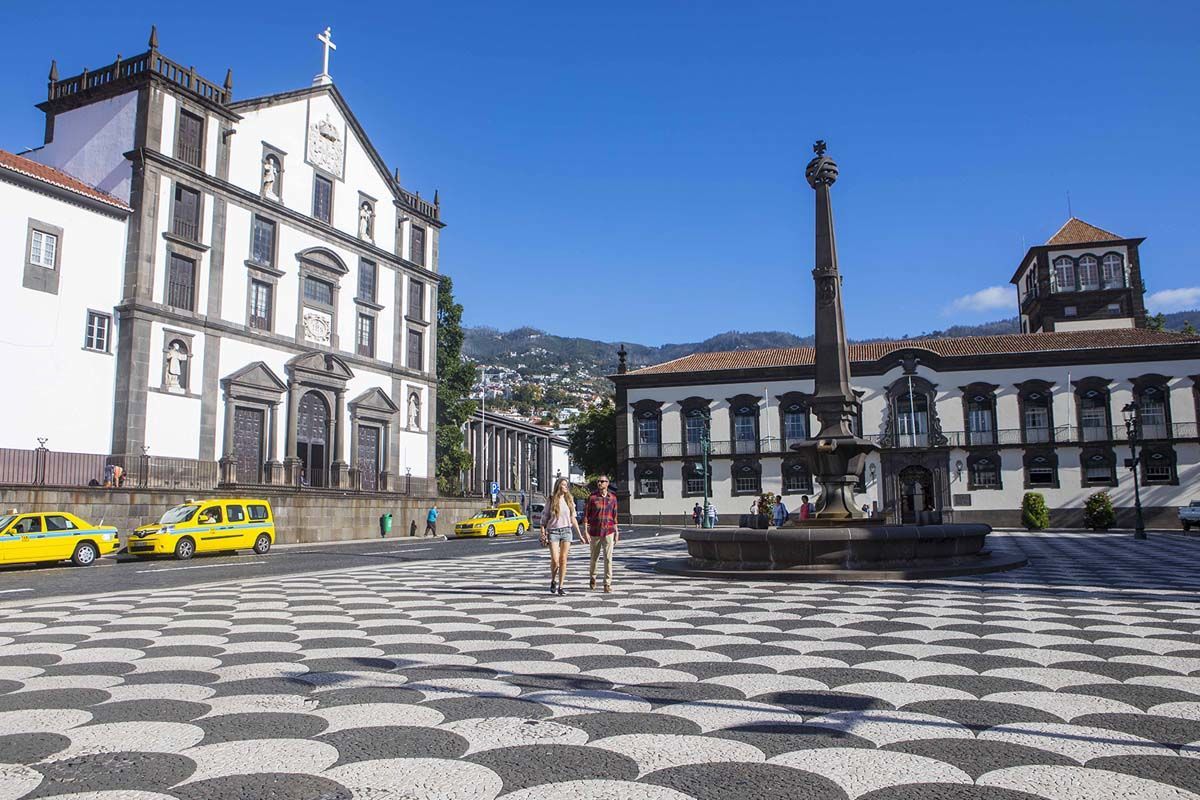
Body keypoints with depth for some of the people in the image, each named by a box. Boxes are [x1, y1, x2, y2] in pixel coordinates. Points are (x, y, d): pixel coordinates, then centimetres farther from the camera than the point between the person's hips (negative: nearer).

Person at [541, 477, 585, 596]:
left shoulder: (569, 500, 8)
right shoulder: (551, 500, -1)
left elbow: (573, 519, 14)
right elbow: (544, 518, 1)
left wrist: (580, 535, 12)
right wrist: (543, 534, -7)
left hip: (567, 531, 3)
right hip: (553, 531, -3)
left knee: (563, 560, 1)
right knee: (555, 560, -8)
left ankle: (561, 586, 8)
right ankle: (553, 581, 19)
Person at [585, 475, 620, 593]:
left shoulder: (612, 497, 2)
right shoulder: (592, 497, -5)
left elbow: (614, 515, 10)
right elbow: (586, 514, -2)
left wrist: (616, 532, 8)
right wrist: (586, 531, -7)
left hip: (608, 531, 1)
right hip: (595, 532, 0)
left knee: (608, 558, -7)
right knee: (594, 557, 12)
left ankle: (607, 584, -2)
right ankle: (592, 577, 38)